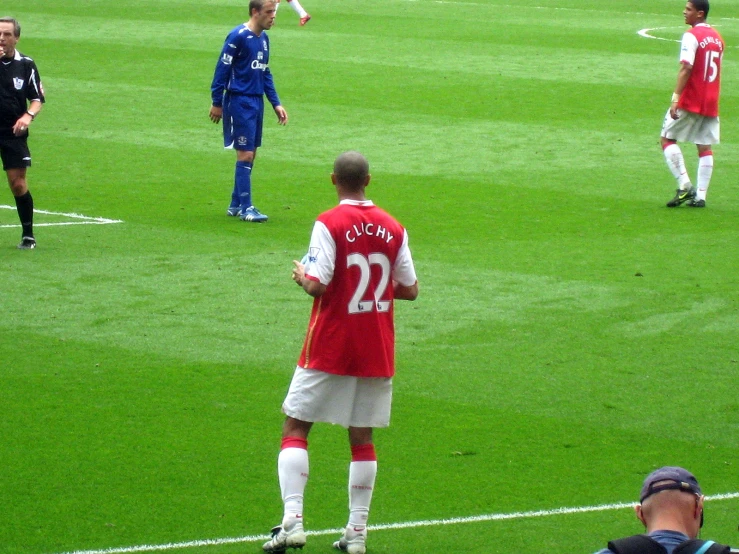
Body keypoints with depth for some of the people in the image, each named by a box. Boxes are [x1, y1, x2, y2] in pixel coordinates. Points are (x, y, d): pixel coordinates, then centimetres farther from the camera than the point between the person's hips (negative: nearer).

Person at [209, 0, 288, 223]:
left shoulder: (263, 38, 12)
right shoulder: (238, 37, -13)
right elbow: (223, 68, -11)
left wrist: (276, 104, 17)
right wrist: (217, 102, -11)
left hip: (257, 102, 8)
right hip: (240, 102, -8)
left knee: (250, 154, 10)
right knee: (245, 153, -7)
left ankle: (235, 205, 19)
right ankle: (245, 208, -4)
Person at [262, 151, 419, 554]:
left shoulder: (328, 224, -11)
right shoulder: (393, 229, 3)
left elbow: (317, 285, -19)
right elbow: (410, 290, 6)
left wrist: (301, 276, 2)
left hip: (329, 349, -4)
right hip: (376, 354, 4)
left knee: (295, 427, 4)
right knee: (362, 438, 10)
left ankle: (292, 521, -10)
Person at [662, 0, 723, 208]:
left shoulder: (692, 35, -12)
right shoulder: (717, 37, 13)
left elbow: (686, 68, -21)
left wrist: (675, 98, -24)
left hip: (690, 100, -7)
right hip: (711, 103, 7)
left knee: (668, 138, 3)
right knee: (705, 147, 7)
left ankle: (685, 187, -7)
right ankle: (700, 196, 2)